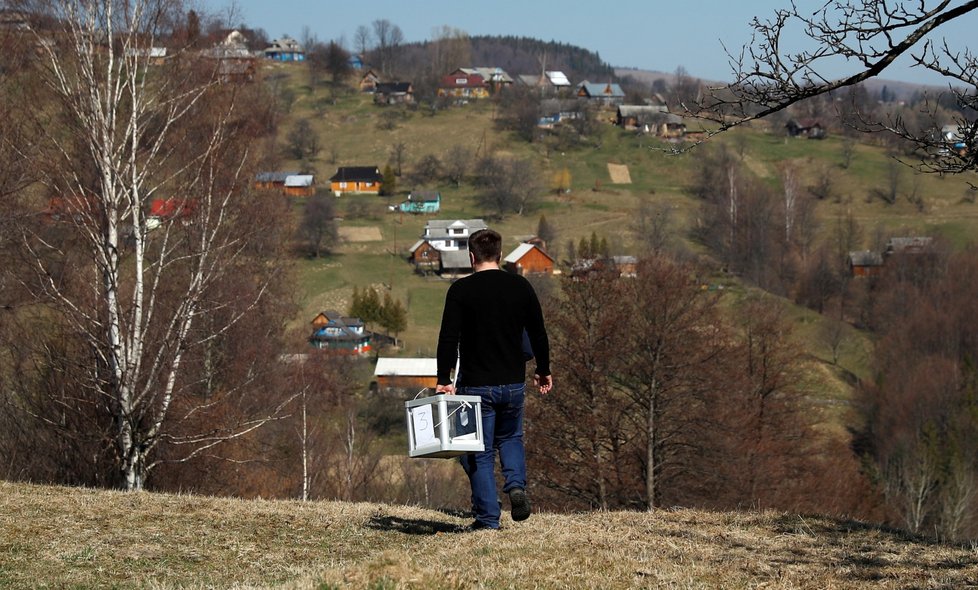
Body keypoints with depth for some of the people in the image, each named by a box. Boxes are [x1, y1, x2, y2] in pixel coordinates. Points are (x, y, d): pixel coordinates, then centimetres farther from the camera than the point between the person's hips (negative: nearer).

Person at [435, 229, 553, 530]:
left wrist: (444, 379, -8)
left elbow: (448, 338, -13)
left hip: (476, 385, -3)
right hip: (513, 383, 3)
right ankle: (516, 484, 0)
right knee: (510, 437, 25)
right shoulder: (521, 287, 2)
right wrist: (543, 371, 21)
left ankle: (488, 517, 3)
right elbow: (538, 333, 8)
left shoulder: (461, 290, -8)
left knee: (481, 453, 6)